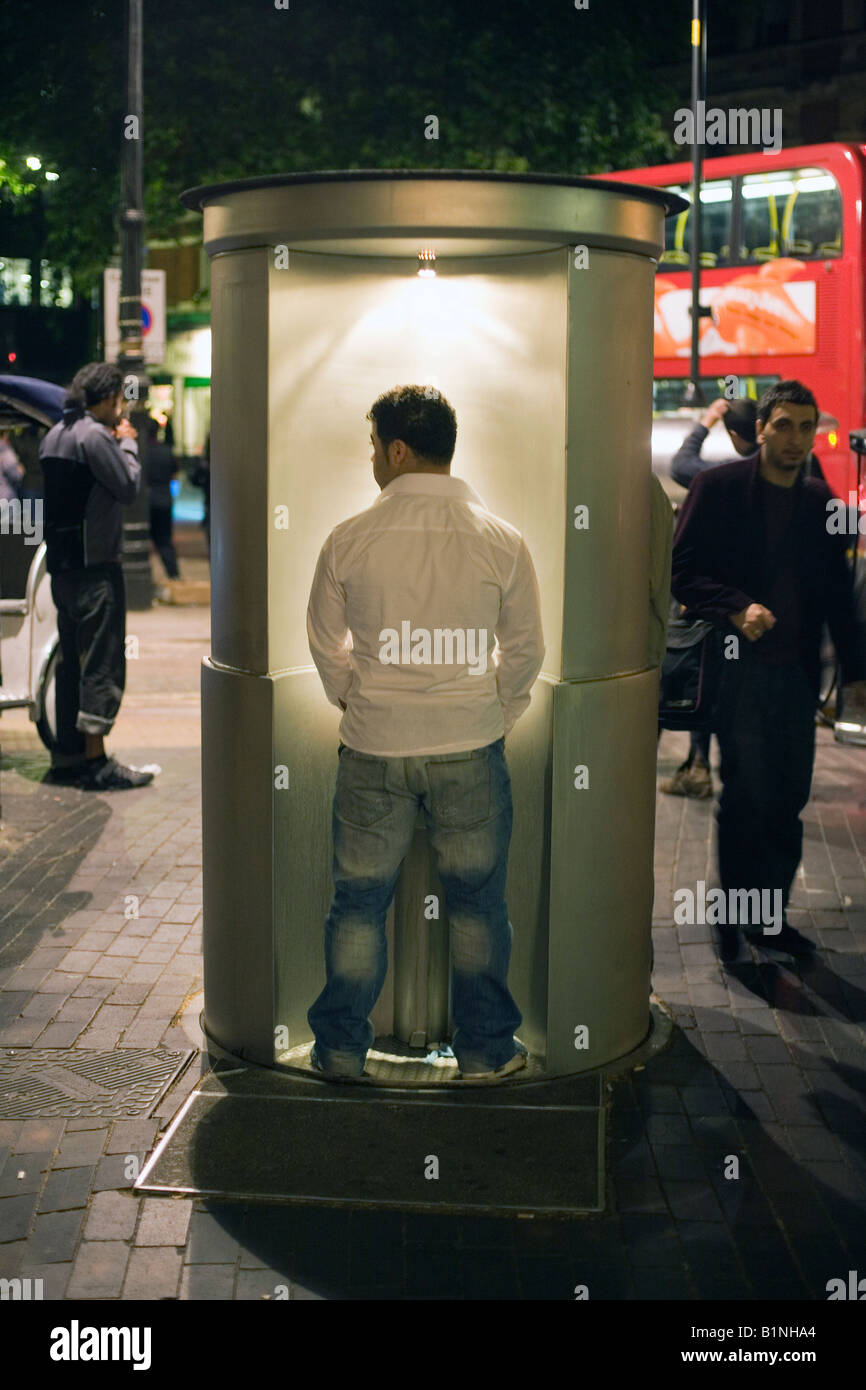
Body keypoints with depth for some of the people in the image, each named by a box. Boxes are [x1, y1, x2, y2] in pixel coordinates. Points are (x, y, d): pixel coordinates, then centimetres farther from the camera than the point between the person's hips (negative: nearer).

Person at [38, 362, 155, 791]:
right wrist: (128, 443, 2)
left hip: (60, 563, 9)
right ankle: (96, 762, -5)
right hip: (94, 563, -9)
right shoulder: (95, 435, -13)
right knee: (102, 661, -6)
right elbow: (128, 487, -13)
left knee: (71, 660, 13)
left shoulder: (53, 435, 15)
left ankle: (67, 755, 18)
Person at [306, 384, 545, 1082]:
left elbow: (326, 644, 5)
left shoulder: (349, 540, -6)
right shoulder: (502, 541, -6)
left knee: (360, 899, 13)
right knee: (477, 900, 13)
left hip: (372, 748, 0)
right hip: (471, 747, 0)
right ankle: (486, 1048, 23)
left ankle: (341, 1047, 24)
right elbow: (526, 652, 3)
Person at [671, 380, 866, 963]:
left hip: (797, 673, 5)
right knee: (748, 799, -2)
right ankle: (734, 917, 15)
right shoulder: (719, 487, -3)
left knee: (788, 801, 8)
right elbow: (683, 572, -7)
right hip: (739, 668, -4)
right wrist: (737, 609, -23)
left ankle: (771, 915, 22)